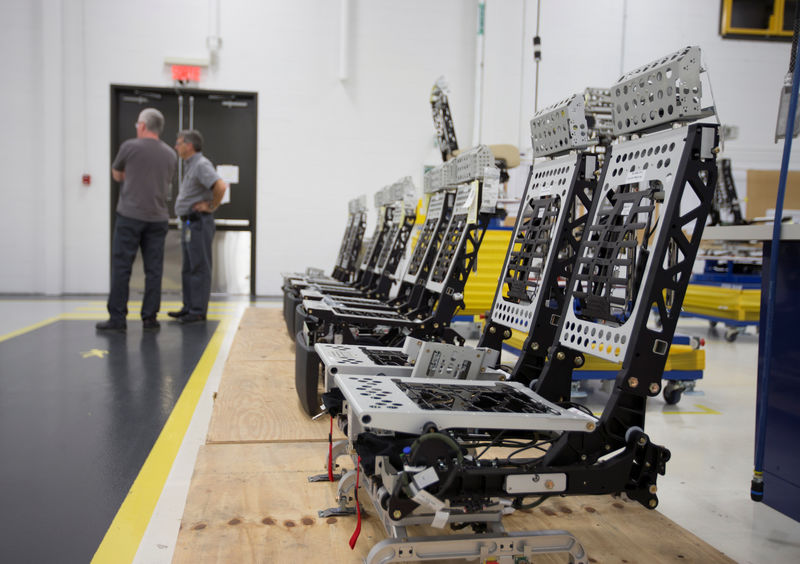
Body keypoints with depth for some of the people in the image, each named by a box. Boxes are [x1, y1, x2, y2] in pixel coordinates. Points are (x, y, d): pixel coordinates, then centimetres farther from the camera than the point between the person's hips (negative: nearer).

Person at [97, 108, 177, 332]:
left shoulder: (130, 147, -3)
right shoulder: (170, 155, 9)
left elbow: (116, 175, 11)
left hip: (130, 215, -4)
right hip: (158, 218, 4)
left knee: (121, 268, 1)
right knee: (153, 270, 5)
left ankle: (117, 318, 2)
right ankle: (149, 318, 6)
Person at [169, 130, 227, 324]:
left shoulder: (201, 165, -15)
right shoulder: (190, 166, 18)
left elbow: (221, 186, -30)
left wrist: (212, 206, -17)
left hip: (198, 222, -11)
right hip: (189, 222, 11)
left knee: (199, 268, -6)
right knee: (189, 268, 14)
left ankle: (198, 311, -3)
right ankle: (189, 307, 21)